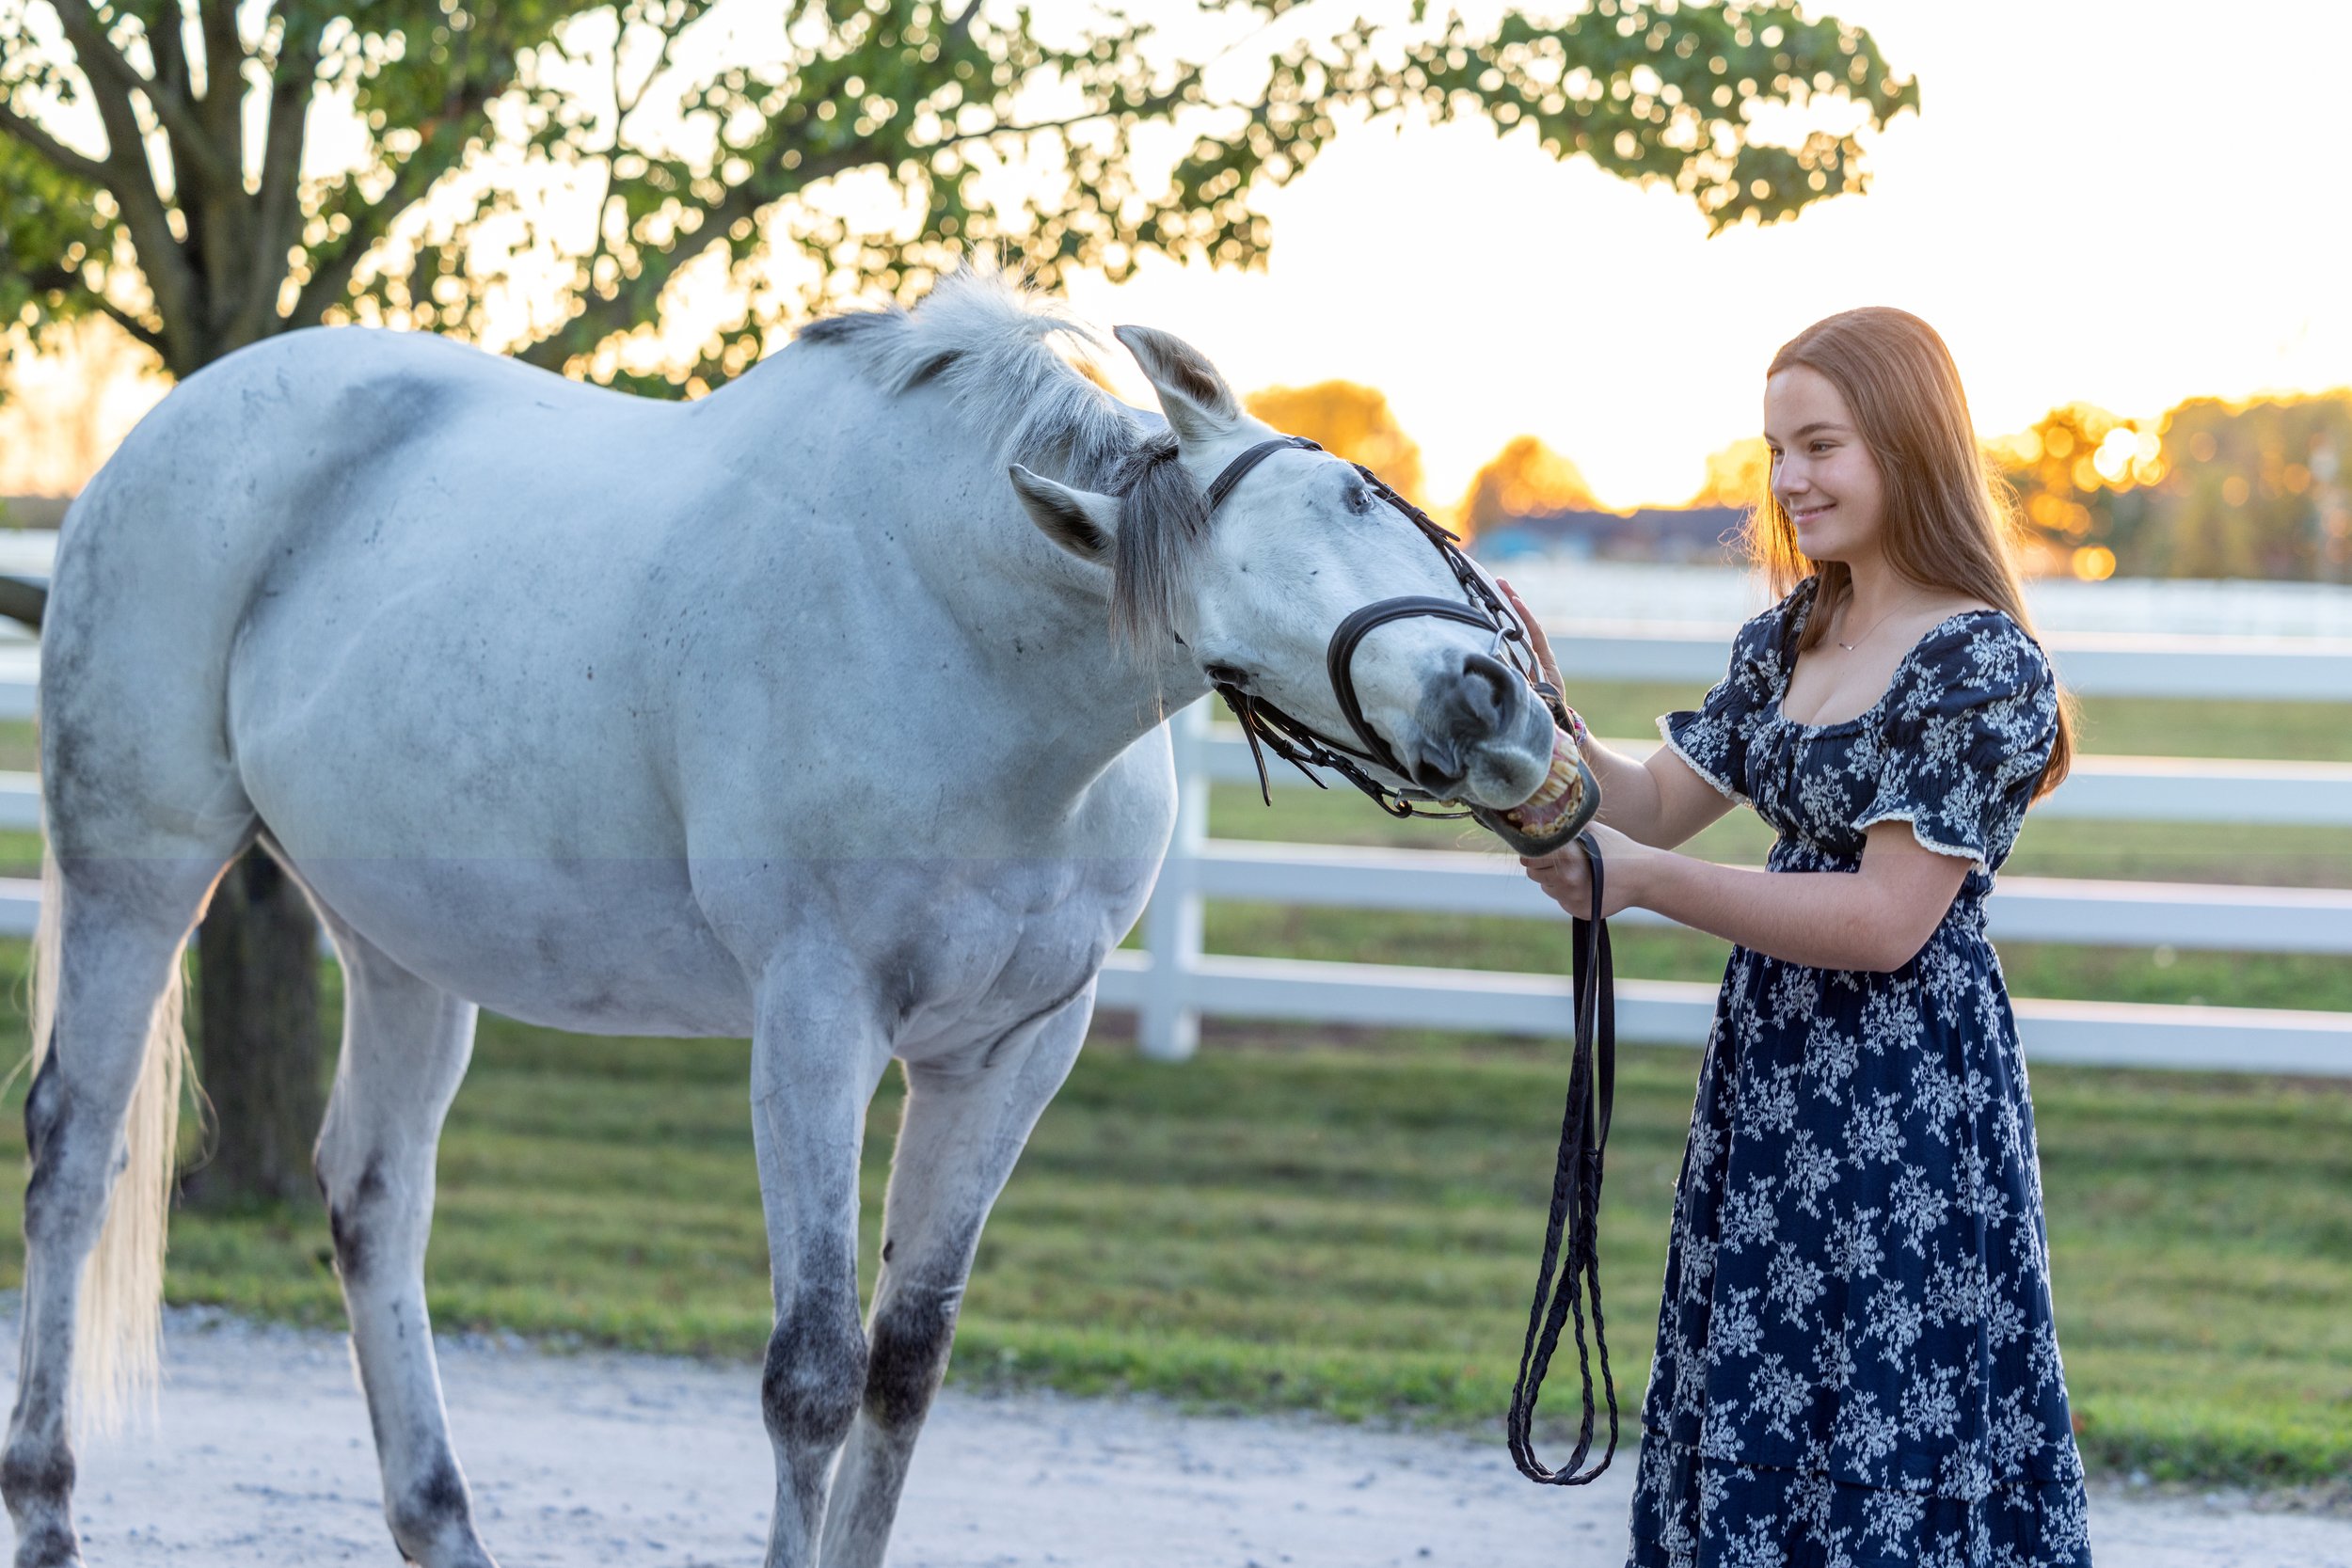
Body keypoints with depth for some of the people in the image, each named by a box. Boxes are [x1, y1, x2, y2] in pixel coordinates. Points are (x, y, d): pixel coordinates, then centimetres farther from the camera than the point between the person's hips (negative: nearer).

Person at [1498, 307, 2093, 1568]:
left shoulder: (1983, 668, -16)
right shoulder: (1790, 638, 9)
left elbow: (1886, 922, -20)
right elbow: (1655, 806, 13)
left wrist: (1642, 881, -22)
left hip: (1908, 1108, -8)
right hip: (1768, 1082, 8)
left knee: (1886, 1463, -3)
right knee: (1750, 1446, 13)